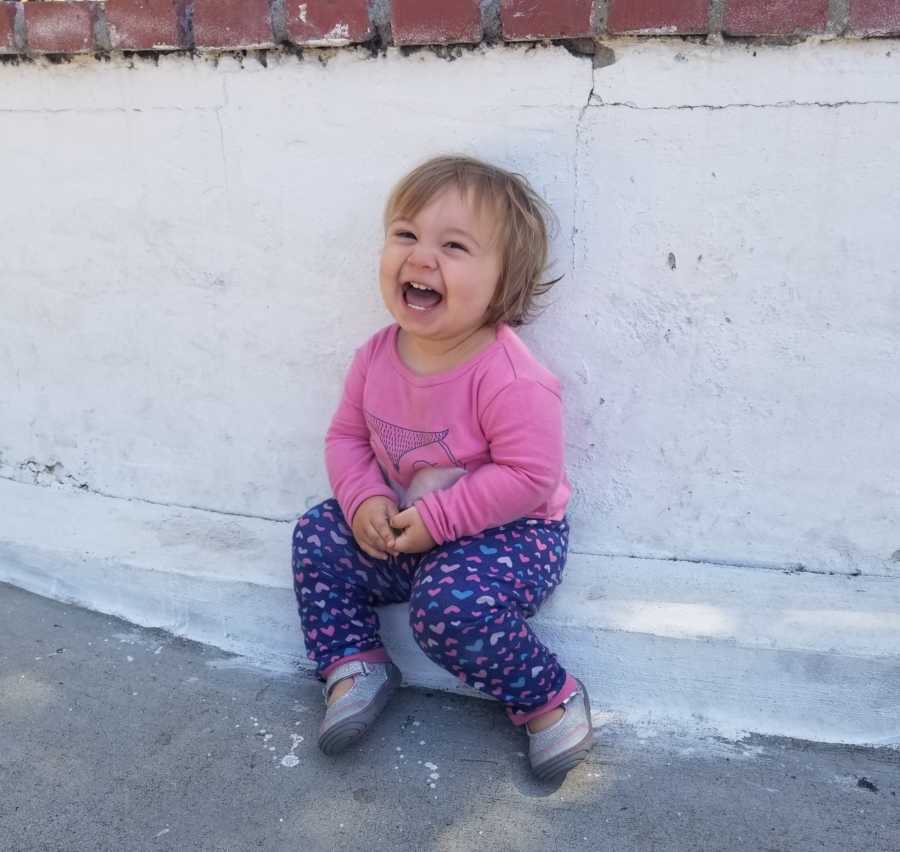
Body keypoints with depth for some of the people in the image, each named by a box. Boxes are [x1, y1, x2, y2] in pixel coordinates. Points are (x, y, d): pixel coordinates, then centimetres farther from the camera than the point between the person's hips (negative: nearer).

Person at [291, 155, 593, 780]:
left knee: (451, 602, -32)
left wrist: (436, 518, -26)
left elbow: (528, 477, -28)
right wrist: (364, 499, -13)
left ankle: (550, 697, -6)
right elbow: (347, 436, 6)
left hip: (510, 533, -7)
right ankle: (356, 663, 12)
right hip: (404, 530, 8)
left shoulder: (510, 380, -29)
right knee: (317, 536, 2)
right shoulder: (378, 357, -5)